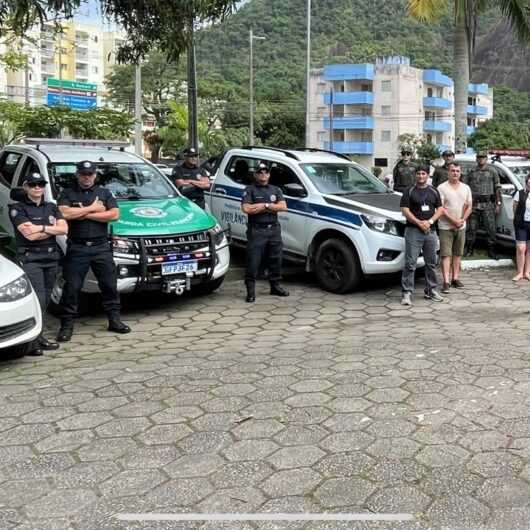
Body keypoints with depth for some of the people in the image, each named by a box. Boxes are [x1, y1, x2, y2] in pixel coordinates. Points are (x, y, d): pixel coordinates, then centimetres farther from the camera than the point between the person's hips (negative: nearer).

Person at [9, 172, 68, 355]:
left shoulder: (51, 207, 16)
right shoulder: (18, 209, -1)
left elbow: (64, 229, 1)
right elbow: (30, 235, -13)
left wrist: (41, 228, -10)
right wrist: (53, 228, -4)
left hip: (51, 258, 6)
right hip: (30, 258, -6)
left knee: (45, 300, 7)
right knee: (38, 299, -15)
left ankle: (38, 337, 14)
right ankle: (33, 341, -13)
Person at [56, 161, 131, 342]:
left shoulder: (105, 193, 12)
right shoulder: (67, 194, 7)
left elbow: (114, 214, -4)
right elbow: (64, 213, -13)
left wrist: (84, 214, -8)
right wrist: (92, 208, -9)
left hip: (101, 247, 2)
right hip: (77, 247, -2)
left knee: (109, 284, 6)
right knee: (72, 287, -1)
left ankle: (114, 319, 18)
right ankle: (67, 325, 6)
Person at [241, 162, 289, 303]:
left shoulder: (275, 190, 16)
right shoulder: (250, 190, 2)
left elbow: (283, 206, 1)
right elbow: (246, 209, -13)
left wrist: (263, 205, -8)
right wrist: (268, 206, -6)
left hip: (274, 229, 5)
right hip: (256, 231, -5)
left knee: (276, 260, 12)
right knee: (253, 261, -6)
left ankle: (275, 286, 25)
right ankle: (250, 290, -1)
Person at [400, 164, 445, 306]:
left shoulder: (434, 192, 13)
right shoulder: (409, 191, 2)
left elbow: (440, 209, 10)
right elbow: (405, 210, -5)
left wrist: (429, 221, -7)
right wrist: (419, 223, -14)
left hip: (430, 231, 4)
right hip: (413, 230, -4)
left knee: (431, 263, 10)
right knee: (410, 263, -9)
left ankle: (431, 290, 21)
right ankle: (407, 292, -7)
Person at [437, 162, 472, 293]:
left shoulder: (466, 188, 10)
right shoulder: (442, 188, -5)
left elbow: (469, 207, 9)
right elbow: (440, 208, -11)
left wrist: (462, 220, -7)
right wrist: (453, 220, -16)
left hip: (461, 227, 5)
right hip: (445, 227, -5)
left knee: (458, 254, 9)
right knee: (446, 254, -9)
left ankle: (455, 278, 17)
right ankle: (446, 281, -13)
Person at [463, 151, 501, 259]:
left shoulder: (492, 171, 4)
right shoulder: (472, 172, 11)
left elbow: (497, 188, 3)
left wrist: (498, 203, -3)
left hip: (487, 204, -2)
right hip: (474, 204, 2)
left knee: (491, 228, -1)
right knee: (471, 228, 7)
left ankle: (491, 251, 8)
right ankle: (469, 249, 18)